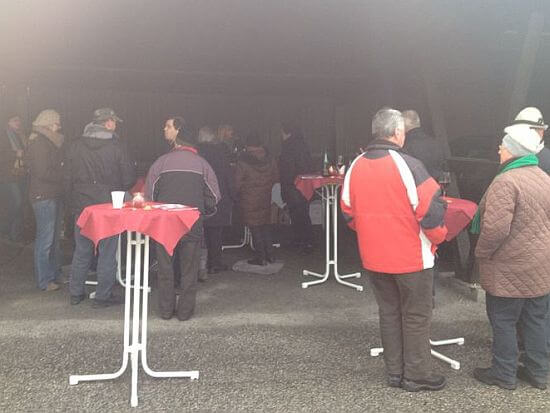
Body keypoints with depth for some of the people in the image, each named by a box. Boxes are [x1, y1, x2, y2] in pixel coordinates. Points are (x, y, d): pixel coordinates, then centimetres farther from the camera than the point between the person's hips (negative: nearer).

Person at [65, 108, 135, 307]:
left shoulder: (76, 145, 1)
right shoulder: (116, 146, -10)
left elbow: (68, 178, 4)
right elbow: (129, 179, -8)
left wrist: (74, 198, 16)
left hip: (81, 206, 4)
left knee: (81, 251, 15)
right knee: (107, 252, 6)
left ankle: (76, 293, 25)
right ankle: (103, 296, 13)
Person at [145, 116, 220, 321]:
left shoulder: (161, 162, -4)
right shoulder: (201, 163, 0)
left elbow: (149, 194, -1)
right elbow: (214, 195, 2)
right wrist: (203, 212, 19)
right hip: (193, 224, 1)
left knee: (165, 267, 11)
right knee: (189, 268, 9)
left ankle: (166, 310, 18)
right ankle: (185, 310, 14)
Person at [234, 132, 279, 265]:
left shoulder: (243, 162, -15)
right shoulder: (270, 159, -1)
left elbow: (237, 183, -13)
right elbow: (276, 178, 7)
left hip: (249, 200, -5)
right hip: (265, 198, 5)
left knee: (255, 228, 3)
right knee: (266, 225, 15)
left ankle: (261, 257, 6)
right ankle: (269, 254, 19)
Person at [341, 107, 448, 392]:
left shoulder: (355, 167, 1)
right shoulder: (408, 165, -18)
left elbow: (348, 212, 8)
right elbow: (431, 209, -18)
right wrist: (437, 237, 0)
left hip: (373, 257, 6)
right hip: (412, 257, -5)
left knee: (389, 313, 18)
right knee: (416, 317, 10)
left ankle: (394, 372, 27)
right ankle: (417, 376, 20)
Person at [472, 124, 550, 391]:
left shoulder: (506, 182, -22)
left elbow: (495, 229, -28)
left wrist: (481, 254, -12)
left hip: (510, 271, -8)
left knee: (503, 321, 7)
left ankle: (504, 374, 18)